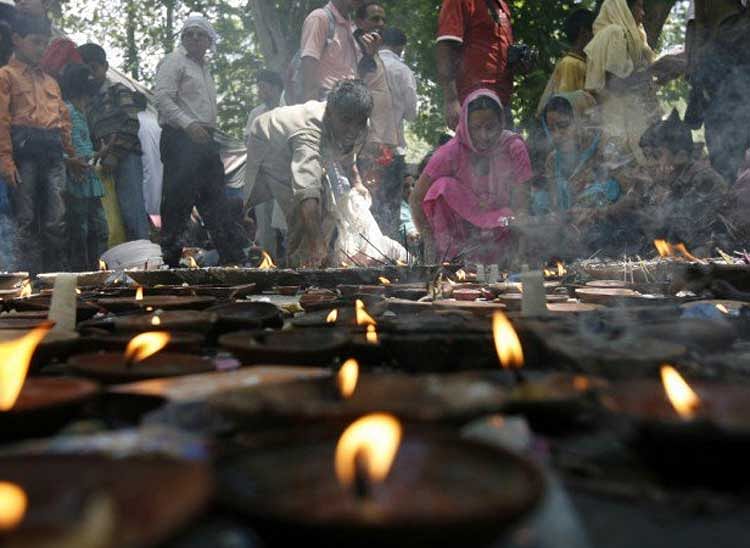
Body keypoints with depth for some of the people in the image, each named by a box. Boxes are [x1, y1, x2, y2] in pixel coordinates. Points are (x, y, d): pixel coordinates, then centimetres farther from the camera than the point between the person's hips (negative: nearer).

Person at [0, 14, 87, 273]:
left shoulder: (50, 81, 24)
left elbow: (64, 120, 25)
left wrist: (71, 155, 22)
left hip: (53, 154, 5)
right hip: (24, 151, -5)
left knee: (56, 221, 3)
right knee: (27, 220, -3)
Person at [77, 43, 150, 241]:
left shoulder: (119, 91, 5)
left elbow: (131, 125, -7)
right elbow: (92, 134, 19)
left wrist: (114, 154, -11)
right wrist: (101, 152, -1)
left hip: (126, 156, -6)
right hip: (107, 161, 6)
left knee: (132, 209, -14)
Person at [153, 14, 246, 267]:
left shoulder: (204, 67, 25)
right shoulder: (174, 61, 0)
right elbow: (162, 98, -13)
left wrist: (209, 132, 15)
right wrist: (189, 124, -23)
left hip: (204, 139, 8)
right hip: (180, 139, -8)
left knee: (215, 199, 8)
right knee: (179, 199, -10)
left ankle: (233, 257, 11)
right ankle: (170, 258, -4)